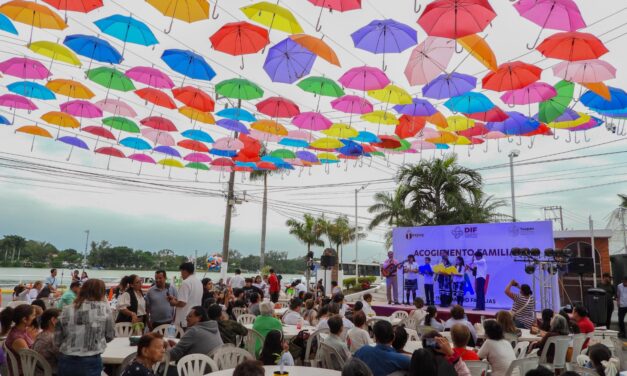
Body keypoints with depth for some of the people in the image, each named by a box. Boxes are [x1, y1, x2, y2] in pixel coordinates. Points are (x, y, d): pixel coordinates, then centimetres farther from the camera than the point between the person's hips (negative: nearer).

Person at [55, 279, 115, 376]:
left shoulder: (66, 310, -1)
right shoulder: (104, 308, -6)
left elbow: (57, 341, 4)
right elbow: (110, 336, 3)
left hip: (66, 362, 3)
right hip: (90, 362, -3)